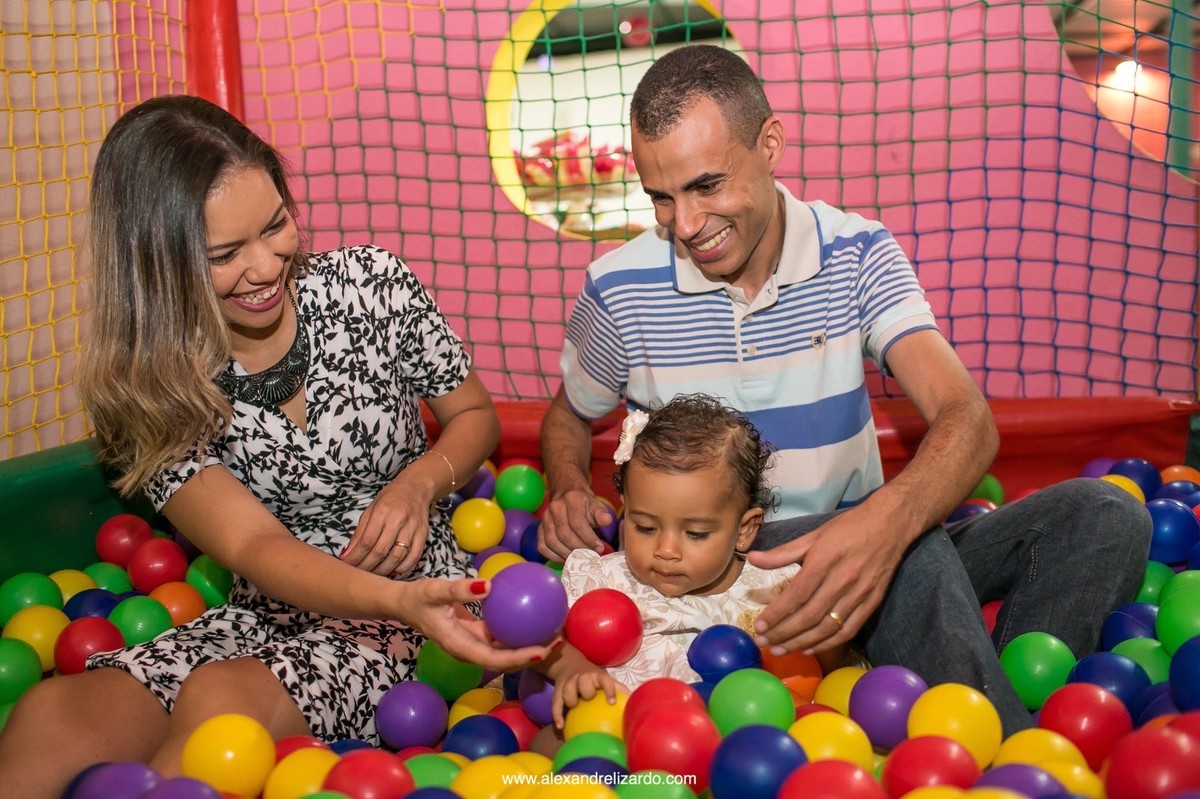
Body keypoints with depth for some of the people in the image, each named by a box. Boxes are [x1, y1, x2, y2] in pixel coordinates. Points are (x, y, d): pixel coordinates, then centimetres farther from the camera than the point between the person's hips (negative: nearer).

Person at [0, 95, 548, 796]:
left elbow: (475, 414, 8)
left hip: (410, 610, -1)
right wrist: (400, 600, -38)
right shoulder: (145, 389, -7)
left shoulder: (371, 284, -6)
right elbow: (253, 547, -19)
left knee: (218, 708, -33)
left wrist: (419, 482, -16)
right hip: (264, 616, 1)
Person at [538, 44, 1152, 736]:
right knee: (917, 554, -34)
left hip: (852, 559, 3)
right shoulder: (620, 290, -6)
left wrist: (887, 520, -42)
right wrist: (569, 492, -12)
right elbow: (569, 416, 14)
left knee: (1105, 516, -17)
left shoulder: (858, 256, -5)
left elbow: (967, 420, -18)